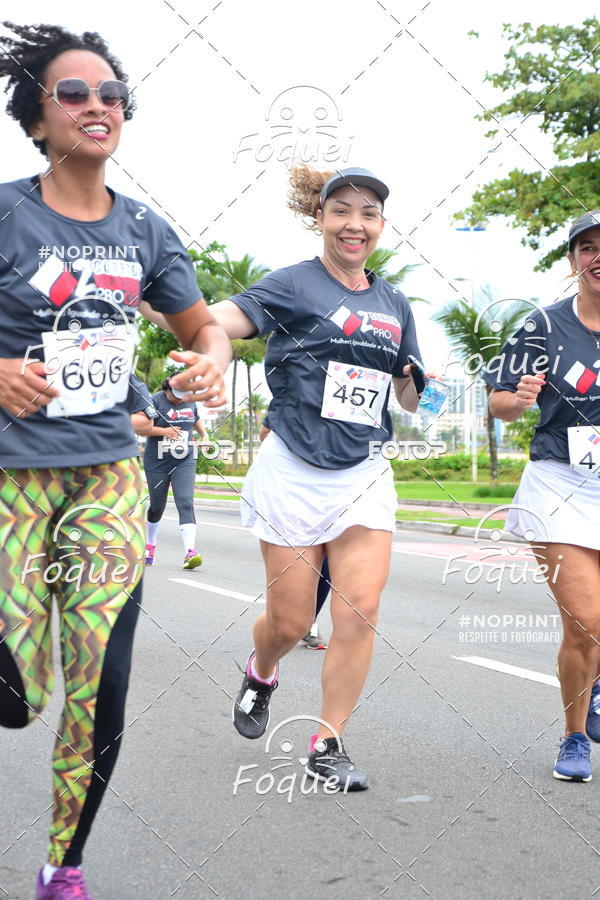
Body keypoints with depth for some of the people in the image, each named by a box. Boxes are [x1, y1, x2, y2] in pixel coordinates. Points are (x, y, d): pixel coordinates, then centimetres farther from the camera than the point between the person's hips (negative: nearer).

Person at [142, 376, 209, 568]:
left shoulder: (190, 403, 7)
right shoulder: (156, 401, -8)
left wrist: (204, 435, 14)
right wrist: (163, 431, -21)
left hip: (184, 463, 2)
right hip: (157, 464, -2)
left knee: (185, 504, -15)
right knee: (157, 507, 10)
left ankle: (190, 552, -25)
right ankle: (149, 546, 36)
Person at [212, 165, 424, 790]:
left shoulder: (394, 304, 12)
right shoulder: (293, 285, -3)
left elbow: (408, 396, 21)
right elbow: (216, 321, -19)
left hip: (364, 474, 4)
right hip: (294, 473, -3)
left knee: (359, 611, -8)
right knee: (289, 621, 5)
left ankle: (328, 746, 7)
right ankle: (260, 672, 40)